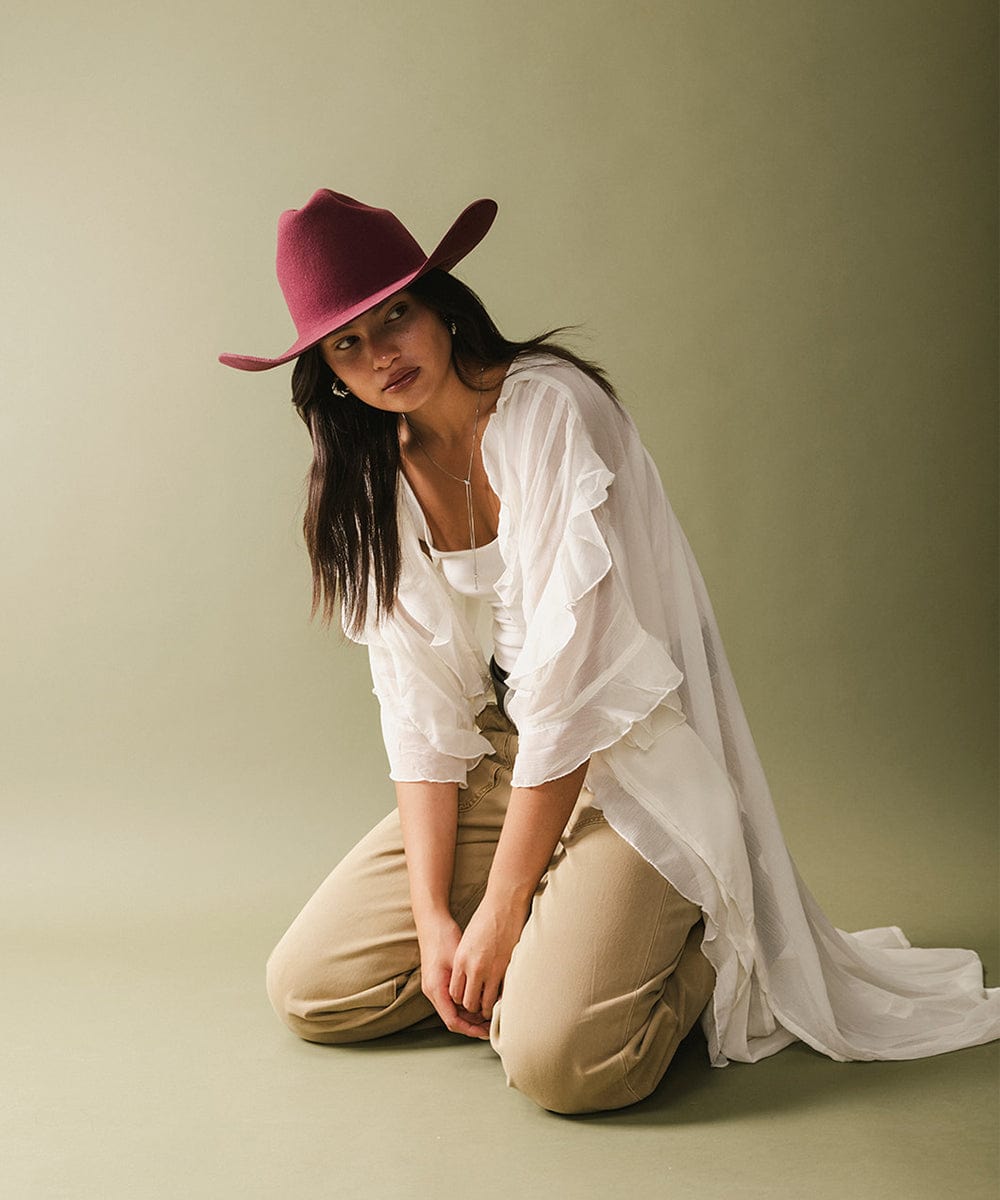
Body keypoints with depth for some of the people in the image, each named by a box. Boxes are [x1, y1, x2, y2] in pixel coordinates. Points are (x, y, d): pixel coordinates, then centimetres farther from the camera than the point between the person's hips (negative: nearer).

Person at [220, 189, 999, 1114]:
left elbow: (570, 680, -21)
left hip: (631, 766, -6)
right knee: (308, 986, 0)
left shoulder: (552, 410, -18)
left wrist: (501, 909, -17)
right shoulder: (373, 480, 3)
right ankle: (546, 943, 16)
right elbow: (420, 714, 0)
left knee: (557, 1059, -24)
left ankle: (695, 956, 6)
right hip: (497, 767, 7)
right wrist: (434, 917, -8)